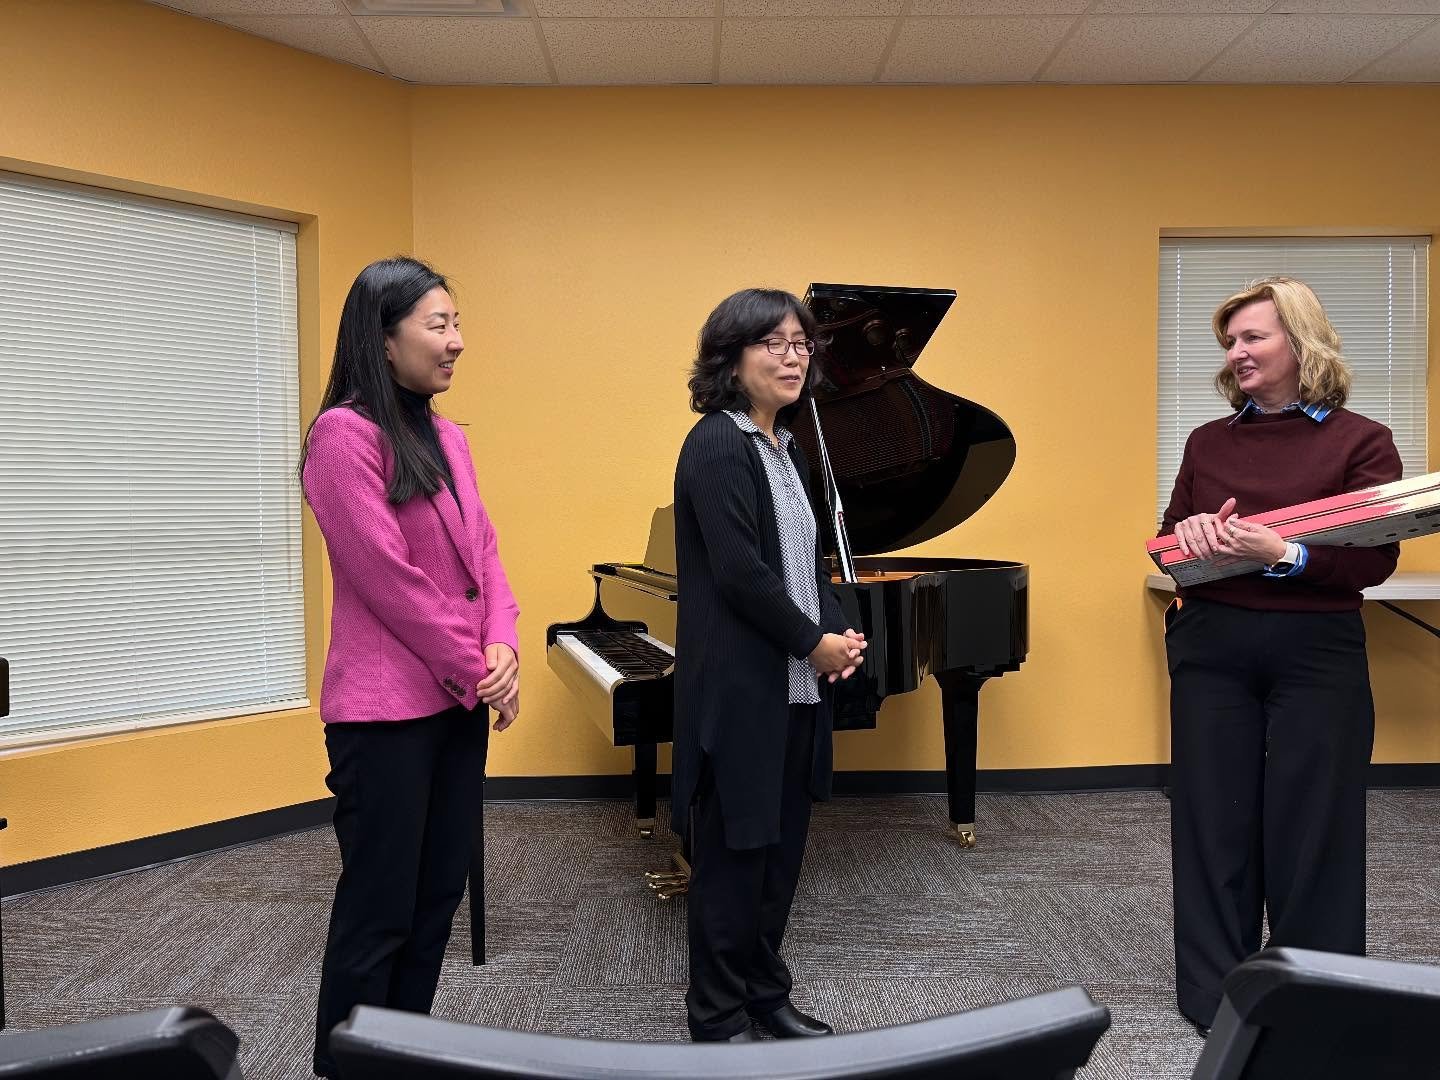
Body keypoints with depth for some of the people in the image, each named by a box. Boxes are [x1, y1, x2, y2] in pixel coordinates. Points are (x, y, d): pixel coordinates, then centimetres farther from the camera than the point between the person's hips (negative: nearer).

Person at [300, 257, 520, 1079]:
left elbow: (482, 553, 10)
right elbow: (388, 578, -18)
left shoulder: (446, 438, 11)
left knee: (440, 891, 14)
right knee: (380, 906, 1)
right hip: (388, 708, -8)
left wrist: (502, 649, -7)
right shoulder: (345, 434, -13)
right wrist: (476, 671, -12)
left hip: (457, 698, 8)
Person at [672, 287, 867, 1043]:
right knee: (732, 854, 4)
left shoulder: (784, 448, 13)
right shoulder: (717, 447, -14)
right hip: (739, 691, -8)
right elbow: (740, 573, -20)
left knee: (781, 848, 16)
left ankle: (766, 995, 32)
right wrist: (815, 643, -11)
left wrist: (838, 632, -2)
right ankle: (718, 1018, 20)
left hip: (793, 689, 8)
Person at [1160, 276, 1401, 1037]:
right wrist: (1187, 534, -12)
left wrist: (1281, 555, -24)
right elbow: (1167, 543, 11)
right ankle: (1216, 997, 23)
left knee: (1311, 824, 6)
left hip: (1317, 653, -3)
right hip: (1211, 649, 3)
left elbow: (1378, 560, -10)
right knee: (1215, 818, 8)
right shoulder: (1208, 442, 8)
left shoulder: (1360, 440, -2)